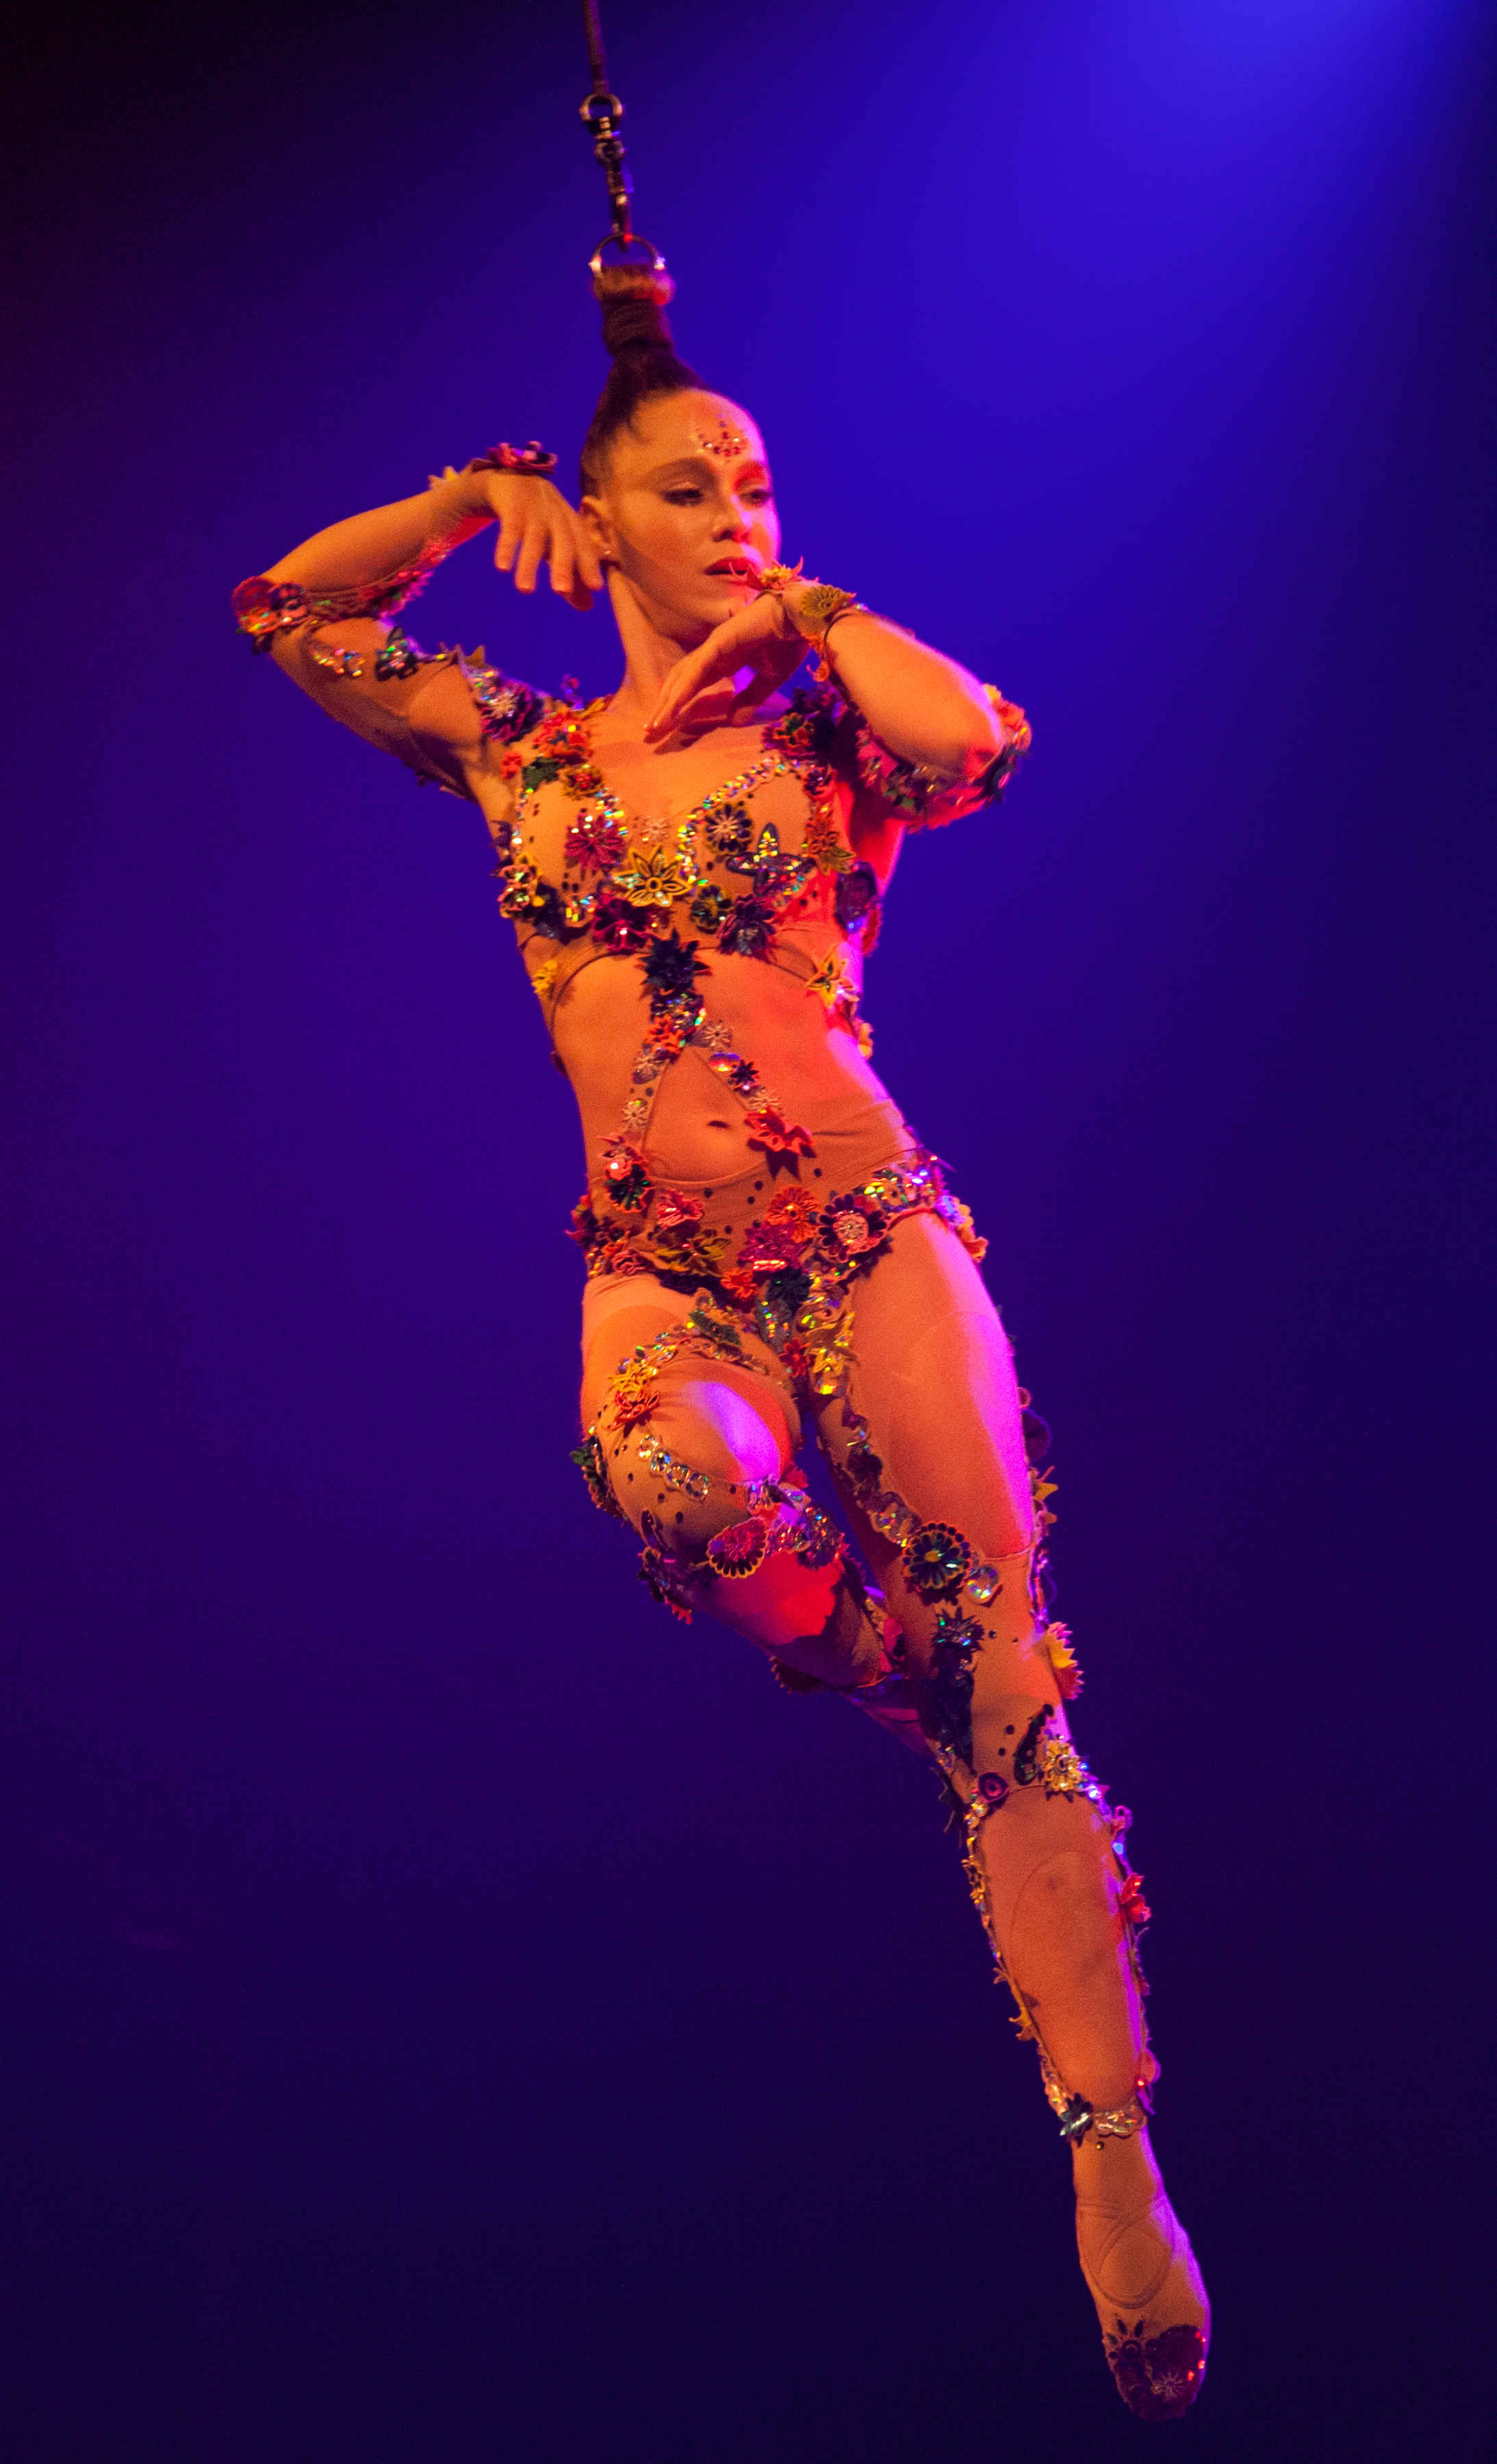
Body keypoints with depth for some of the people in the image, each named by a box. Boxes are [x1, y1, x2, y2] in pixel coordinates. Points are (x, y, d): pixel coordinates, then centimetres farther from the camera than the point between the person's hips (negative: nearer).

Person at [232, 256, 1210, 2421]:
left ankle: (1112, 2164, -4)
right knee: (684, 1481, -36)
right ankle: (875, 1661, -2)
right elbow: (286, 611, 19)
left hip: (873, 1231, -1)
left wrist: (809, 614, -4)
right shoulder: (526, 750, 13)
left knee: (1006, 1674, -8)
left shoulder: (820, 731, 5)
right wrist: (473, 498, 8)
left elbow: (983, 740, -19)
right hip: (658, 1262, 1)